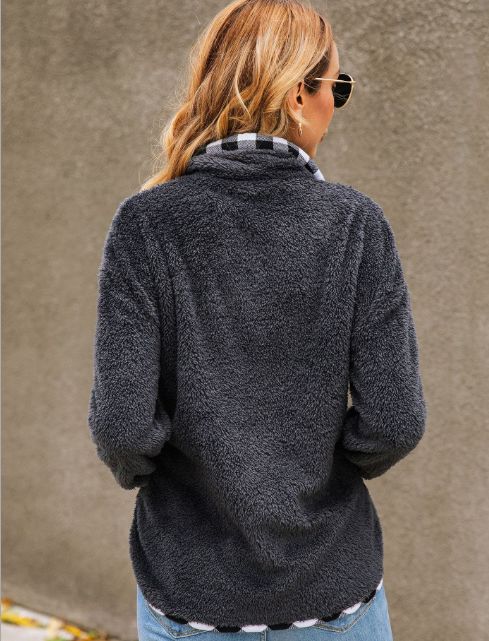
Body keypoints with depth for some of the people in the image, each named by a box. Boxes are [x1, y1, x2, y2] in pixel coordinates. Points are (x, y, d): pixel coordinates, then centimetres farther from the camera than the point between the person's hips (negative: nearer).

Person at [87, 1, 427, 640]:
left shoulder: (146, 222, -12)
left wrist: (139, 472, 4)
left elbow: (121, 420, -17)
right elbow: (396, 419, -13)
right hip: (335, 588, 1)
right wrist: (333, 467, 6)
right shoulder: (356, 221, -11)